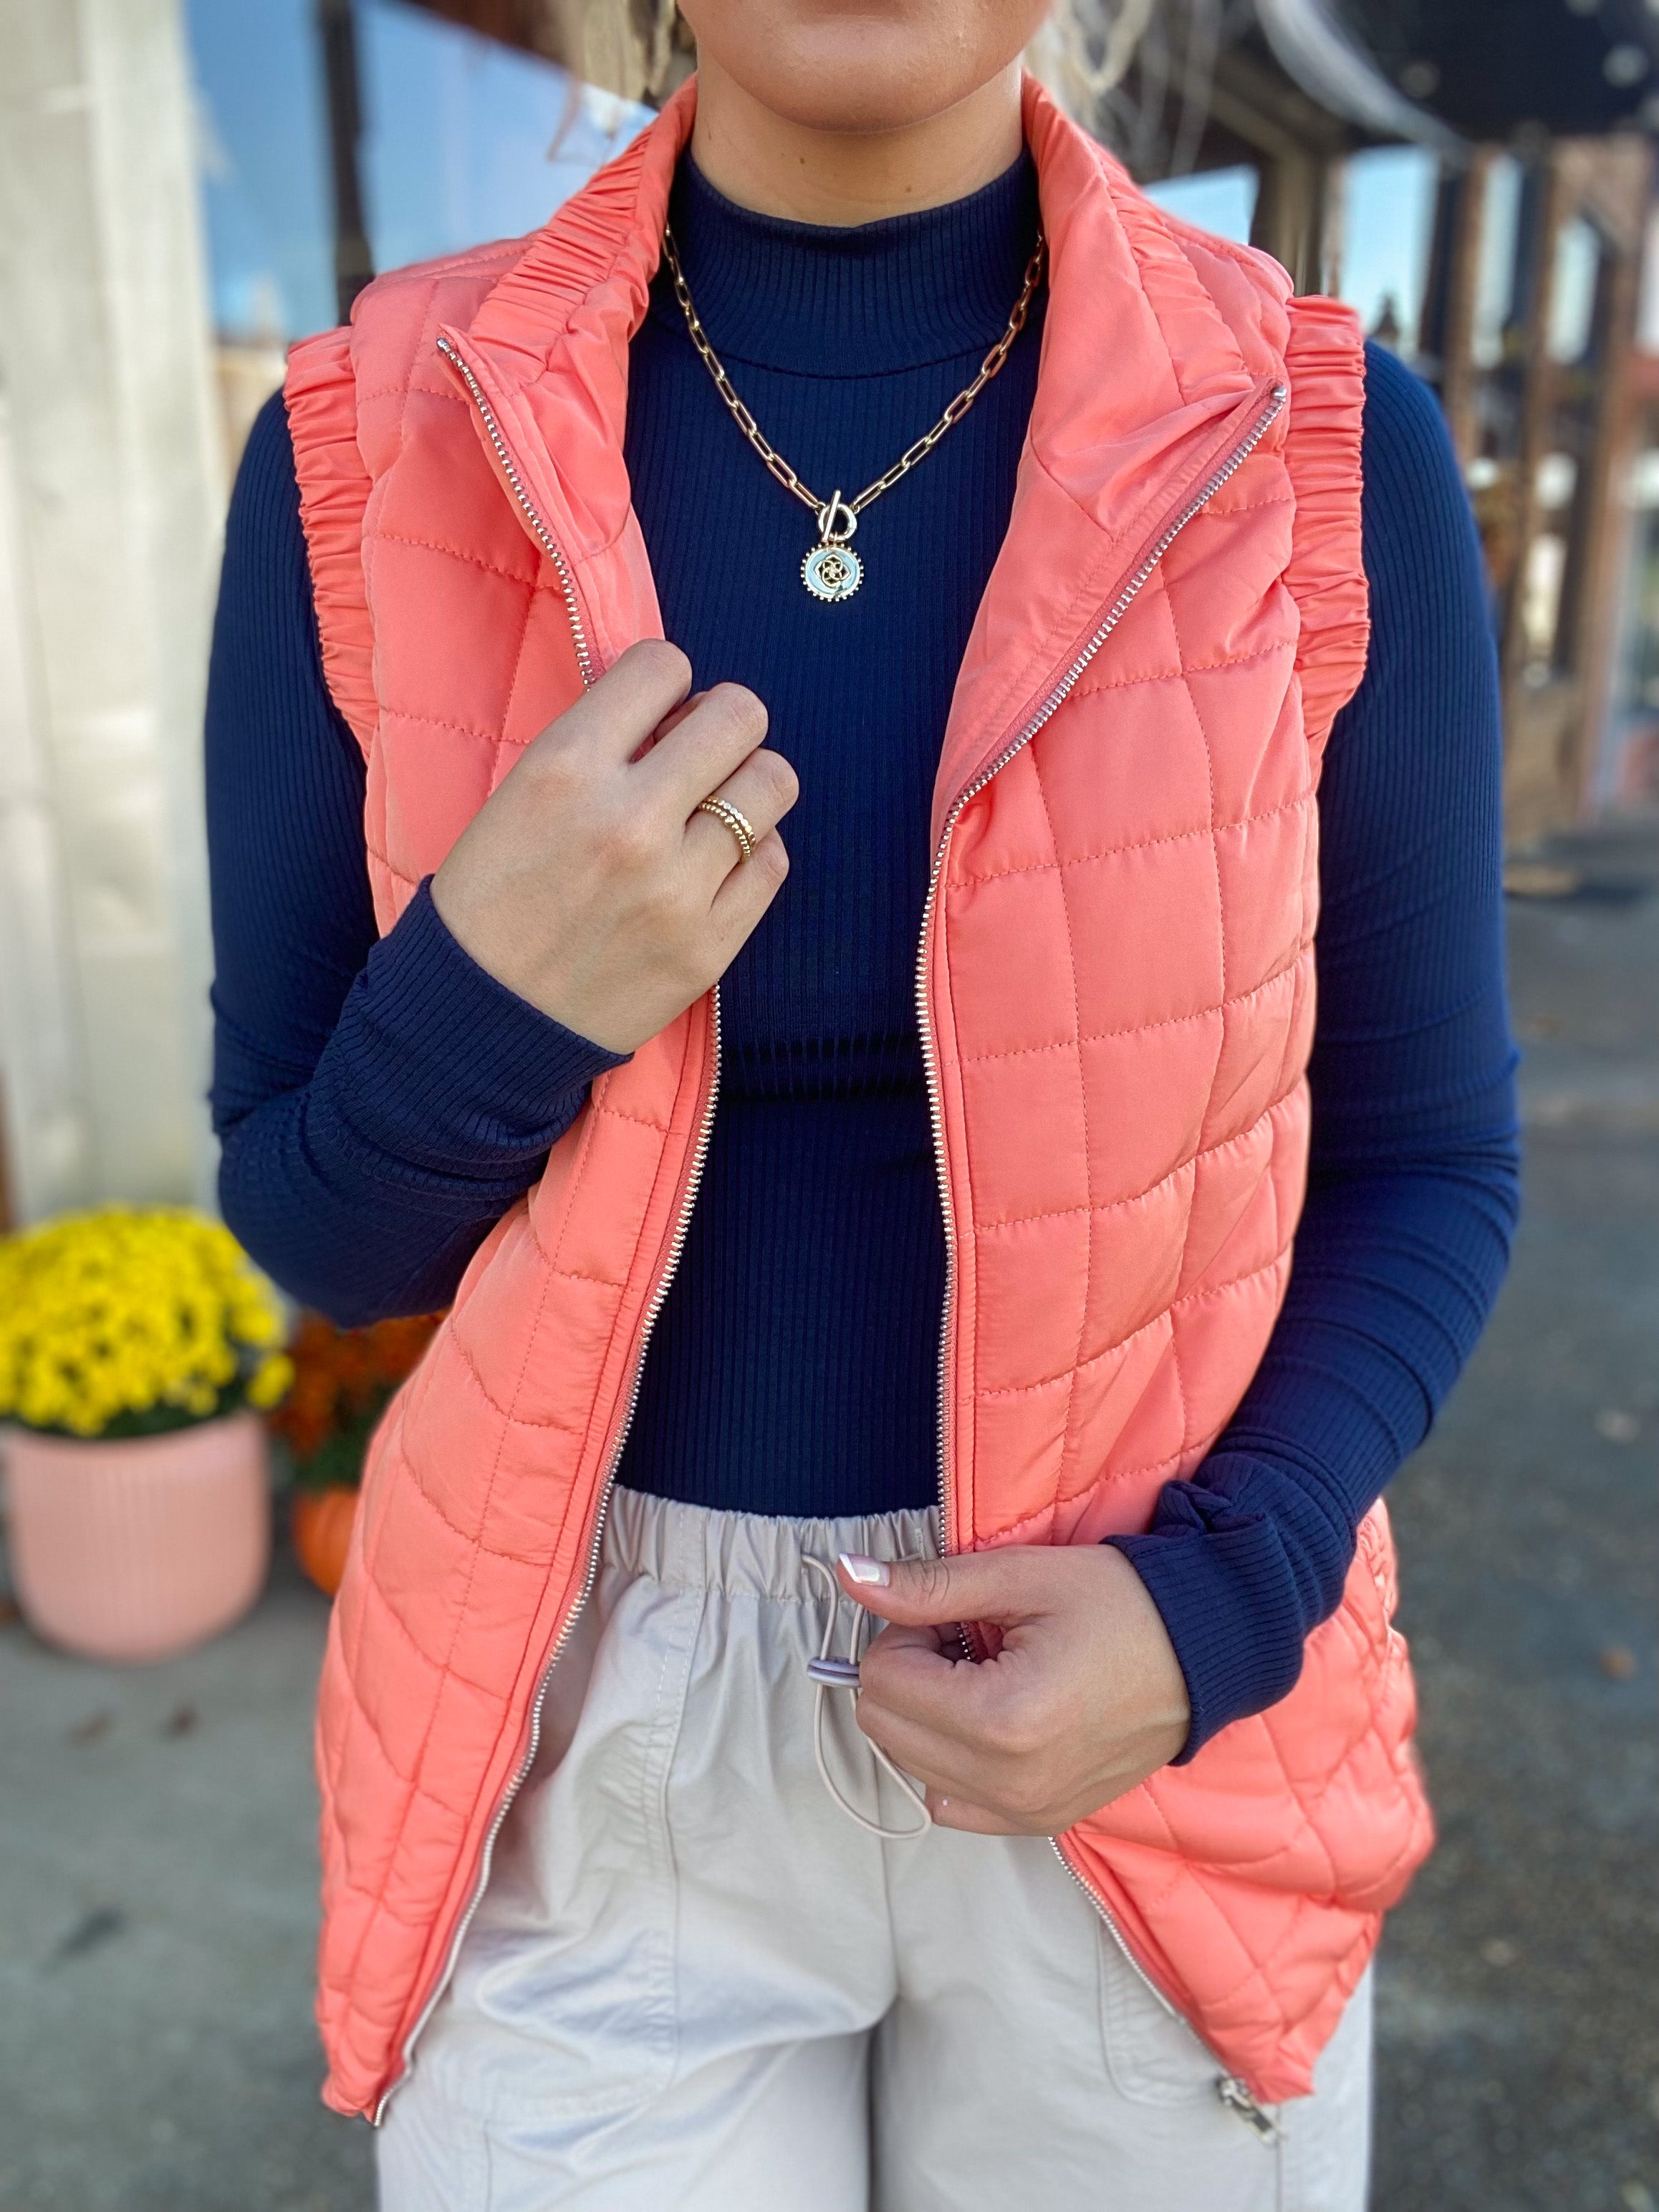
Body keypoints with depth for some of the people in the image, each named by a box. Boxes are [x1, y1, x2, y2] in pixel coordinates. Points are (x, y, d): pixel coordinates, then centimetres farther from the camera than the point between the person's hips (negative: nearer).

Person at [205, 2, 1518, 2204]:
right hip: (595, 1735, 0)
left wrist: (1225, 1602, -15)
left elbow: (1423, 1156, -1)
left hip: (1152, 1717, 1)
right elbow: (309, 1212, -2)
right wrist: (486, 1001, -23)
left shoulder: (1327, 456, -9)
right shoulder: (372, 453, -8)